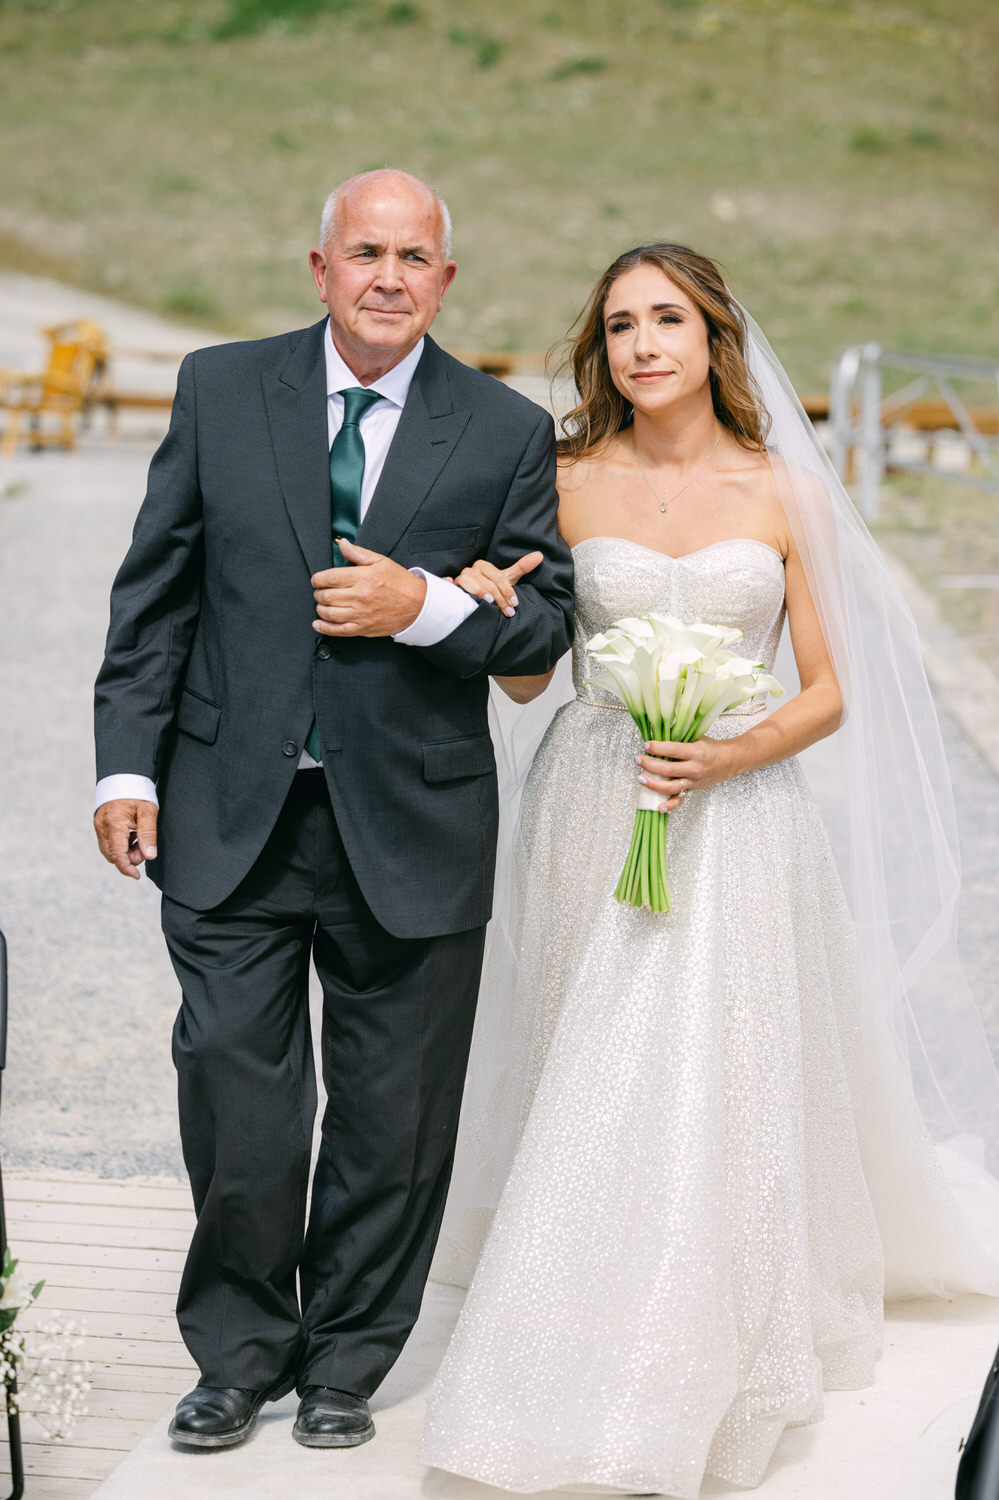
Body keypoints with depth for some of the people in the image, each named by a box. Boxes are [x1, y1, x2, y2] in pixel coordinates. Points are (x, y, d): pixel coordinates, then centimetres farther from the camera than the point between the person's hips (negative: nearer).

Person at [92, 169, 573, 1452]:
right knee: (232, 1096, 3)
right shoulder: (220, 390, 4)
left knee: (391, 1123, 9)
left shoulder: (506, 432, 2)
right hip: (231, 816, 0)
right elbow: (155, 590, 5)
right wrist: (129, 763, -1)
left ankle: (345, 1360, 29)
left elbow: (546, 618, 3)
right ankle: (238, 1352, 25)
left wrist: (425, 606, -16)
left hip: (411, 828, 0)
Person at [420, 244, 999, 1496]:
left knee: (705, 1097, -5)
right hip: (595, 816, 1)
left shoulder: (783, 493, 1)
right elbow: (526, 678, 9)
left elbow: (830, 693, 3)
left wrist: (736, 755, -14)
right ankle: (581, 1383, 20)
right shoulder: (568, 485, 3)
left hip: (737, 821, -1)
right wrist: (492, 615, -12)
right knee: (593, 1095, 3)